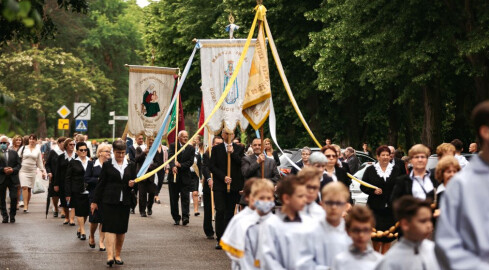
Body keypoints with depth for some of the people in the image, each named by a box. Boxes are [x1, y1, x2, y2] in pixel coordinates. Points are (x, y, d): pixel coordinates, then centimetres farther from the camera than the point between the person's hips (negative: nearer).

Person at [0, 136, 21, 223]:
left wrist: (13, 170, -11)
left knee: (14, 198, -7)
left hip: (13, 179, 1)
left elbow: (19, 165, 7)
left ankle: (12, 216, 8)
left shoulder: (14, 153, 9)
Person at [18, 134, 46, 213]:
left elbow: (39, 162, 15)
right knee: (24, 187, -14)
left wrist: (43, 171, 8)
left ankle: (27, 205, 11)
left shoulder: (38, 150, 10)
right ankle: (25, 206, -19)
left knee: (29, 188, 2)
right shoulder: (23, 148, 5)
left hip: (32, 171, 2)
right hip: (23, 170, -2)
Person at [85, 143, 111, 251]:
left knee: (104, 219, 1)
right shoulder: (92, 164, 1)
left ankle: (101, 241, 11)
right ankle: (91, 237, 29)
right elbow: (87, 179, -5)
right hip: (95, 194, -1)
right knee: (94, 218, 1)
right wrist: (99, 180, -14)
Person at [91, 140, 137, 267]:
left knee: (121, 229, 6)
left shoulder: (131, 165, 9)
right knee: (110, 227, -11)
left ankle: (117, 255, 18)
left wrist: (132, 184, -8)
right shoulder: (107, 165, 2)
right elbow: (101, 184, 4)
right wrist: (95, 201, 3)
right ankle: (110, 255, -19)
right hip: (109, 201, -3)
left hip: (124, 201, 3)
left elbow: (135, 181, 17)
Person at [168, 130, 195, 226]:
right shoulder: (173, 146, 1)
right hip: (174, 175, 0)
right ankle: (176, 218, 13)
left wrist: (180, 165, -17)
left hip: (185, 176, 0)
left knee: (185, 197, -9)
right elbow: (171, 157, -16)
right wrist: (173, 166, -35)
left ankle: (185, 217, -15)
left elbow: (190, 162, -2)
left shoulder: (191, 149, 6)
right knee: (174, 198, 5)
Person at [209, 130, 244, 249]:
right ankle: (220, 239, -6)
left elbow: (242, 164, -4)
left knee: (230, 212, 4)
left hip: (234, 185, 1)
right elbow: (212, 166, 1)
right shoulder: (216, 149, 7)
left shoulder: (239, 149, 9)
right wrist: (223, 177, -10)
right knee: (220, 211, -9)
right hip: (219, 185, -1)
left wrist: (232, 153, -12)